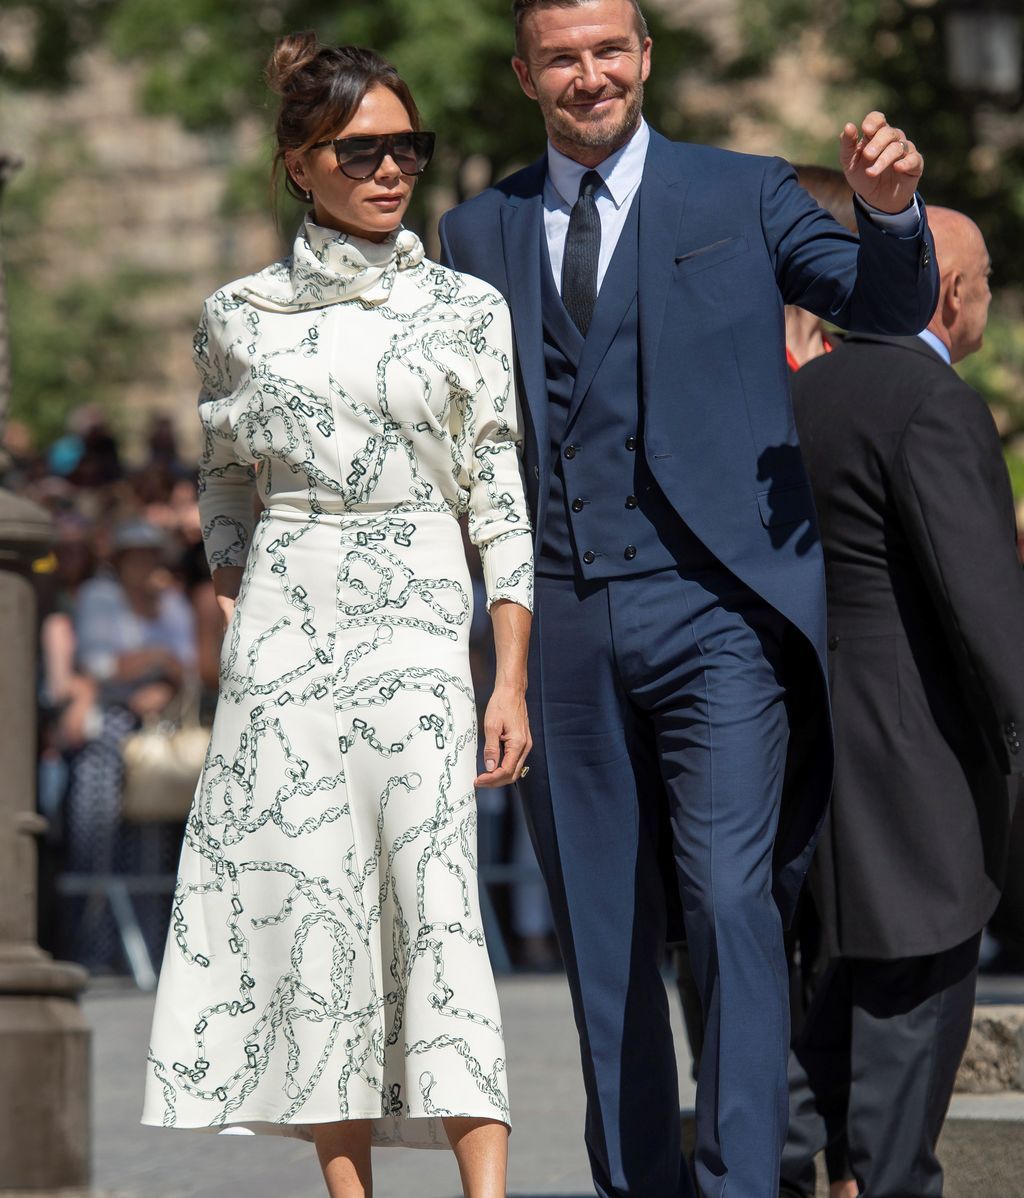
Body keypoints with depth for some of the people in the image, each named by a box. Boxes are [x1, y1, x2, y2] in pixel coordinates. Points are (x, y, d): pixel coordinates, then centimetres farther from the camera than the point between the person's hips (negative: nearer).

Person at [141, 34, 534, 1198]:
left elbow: (504, 500, 3)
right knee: (308, 900, -2)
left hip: (420, 622, -2)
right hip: (285, 624, 2)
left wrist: (512, 681, -3)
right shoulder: (242, 315, 8)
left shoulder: (467, 309, 5)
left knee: (437, 893, -13)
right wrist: (234, 612, 3)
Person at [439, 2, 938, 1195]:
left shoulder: (741, 196, 7)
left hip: (714, 610, -3)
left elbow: (889, 309, 1)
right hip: (561, 625, 3)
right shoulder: (479, 232, 13)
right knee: (603, 935, 8)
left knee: (729, 896, -16)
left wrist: (891, 210, -19)